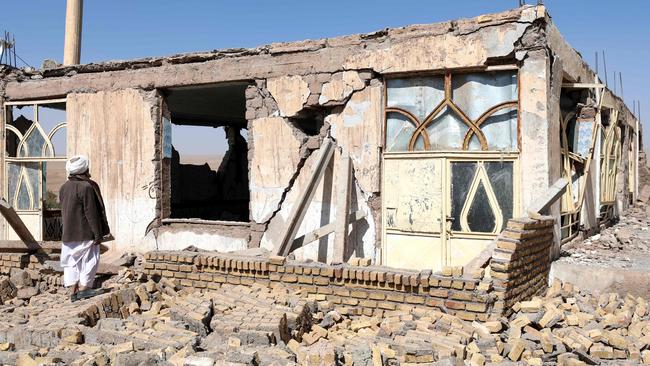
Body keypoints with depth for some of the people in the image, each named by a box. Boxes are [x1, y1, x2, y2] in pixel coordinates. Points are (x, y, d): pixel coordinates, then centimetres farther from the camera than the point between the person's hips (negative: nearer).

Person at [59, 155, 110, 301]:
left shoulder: (64, 187, 9)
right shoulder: (86, 187, -15)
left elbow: (64, 211, 16)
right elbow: (91, 212, -16)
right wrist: (98, 233, -12)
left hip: (68, 233, 7)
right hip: (85, 232, -7)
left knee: (71, 261, 10)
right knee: (89, 259, 4)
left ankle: (73, 291, 11)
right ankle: (83, 288, 3)